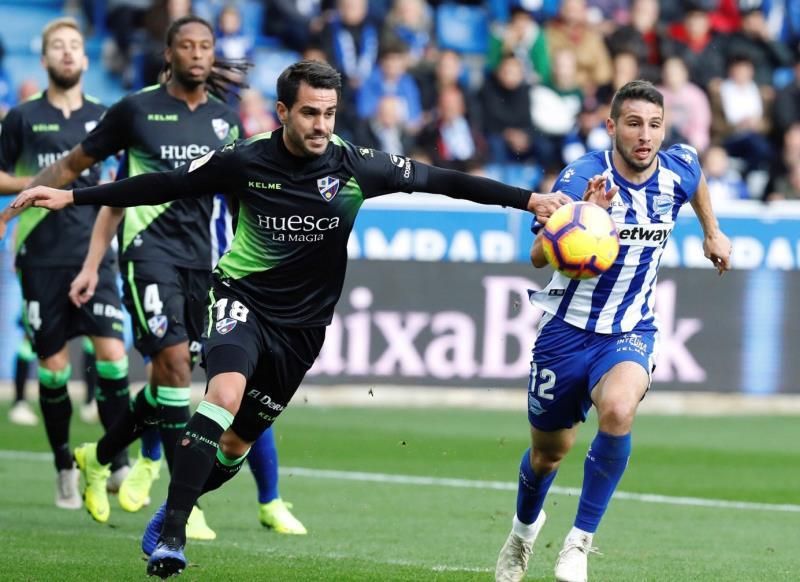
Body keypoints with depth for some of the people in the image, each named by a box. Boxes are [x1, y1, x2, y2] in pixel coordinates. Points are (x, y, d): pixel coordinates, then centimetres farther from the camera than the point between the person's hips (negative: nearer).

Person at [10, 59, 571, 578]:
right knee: (226, 393, -29)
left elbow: (442, 180, -7)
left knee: (237, 442, 6)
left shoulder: (356, 167, -10)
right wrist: (72, 196, -5)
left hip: (301, 324, 3)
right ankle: (171, 531, -26)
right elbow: (165, 185, -3)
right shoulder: (245, 160, -12)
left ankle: (170, 513, 33)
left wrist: (528, 199, -12)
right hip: (242, 299, -2)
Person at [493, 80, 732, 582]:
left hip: (632, 332, 1)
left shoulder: (678, 170, -8)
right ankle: (525, 529, 49)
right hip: (568, 328, -1)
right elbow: (539, 256, -36)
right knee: (549, 452, 14)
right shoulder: (582, 177, -22)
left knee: (618, 409, -31)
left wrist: (713, 231, 26)